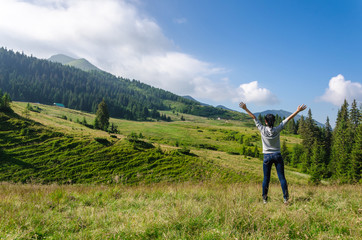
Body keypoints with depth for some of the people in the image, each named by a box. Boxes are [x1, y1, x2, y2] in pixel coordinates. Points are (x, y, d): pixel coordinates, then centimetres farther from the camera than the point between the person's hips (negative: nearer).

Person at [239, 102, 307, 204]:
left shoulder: (262, 130, -8)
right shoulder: (277, 130, -6)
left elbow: (254, 117, -4)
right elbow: (288, 119, 0)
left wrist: (245, 109, 0)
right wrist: (298, 111, 5)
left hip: (267, 156, 0)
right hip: (277, 156, 1)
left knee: (266, 178, 6)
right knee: (281, 177, 5)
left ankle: (265, 199, 11)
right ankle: (286, 198, 6)